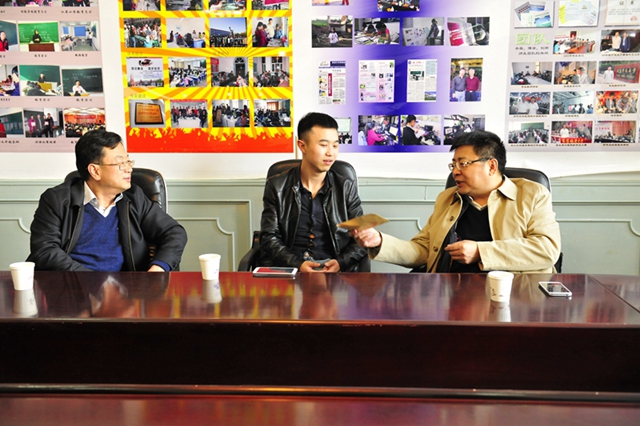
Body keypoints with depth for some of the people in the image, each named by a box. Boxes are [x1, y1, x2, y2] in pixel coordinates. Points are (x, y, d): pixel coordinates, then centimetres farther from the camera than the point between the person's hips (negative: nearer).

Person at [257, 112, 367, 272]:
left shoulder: (347, 188, 10)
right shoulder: (277, 187, 7)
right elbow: (269, 236, 2)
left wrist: (341, 262, -11)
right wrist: (298, 264, -15)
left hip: (332, 272, 0)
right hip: (287, 269, 0)